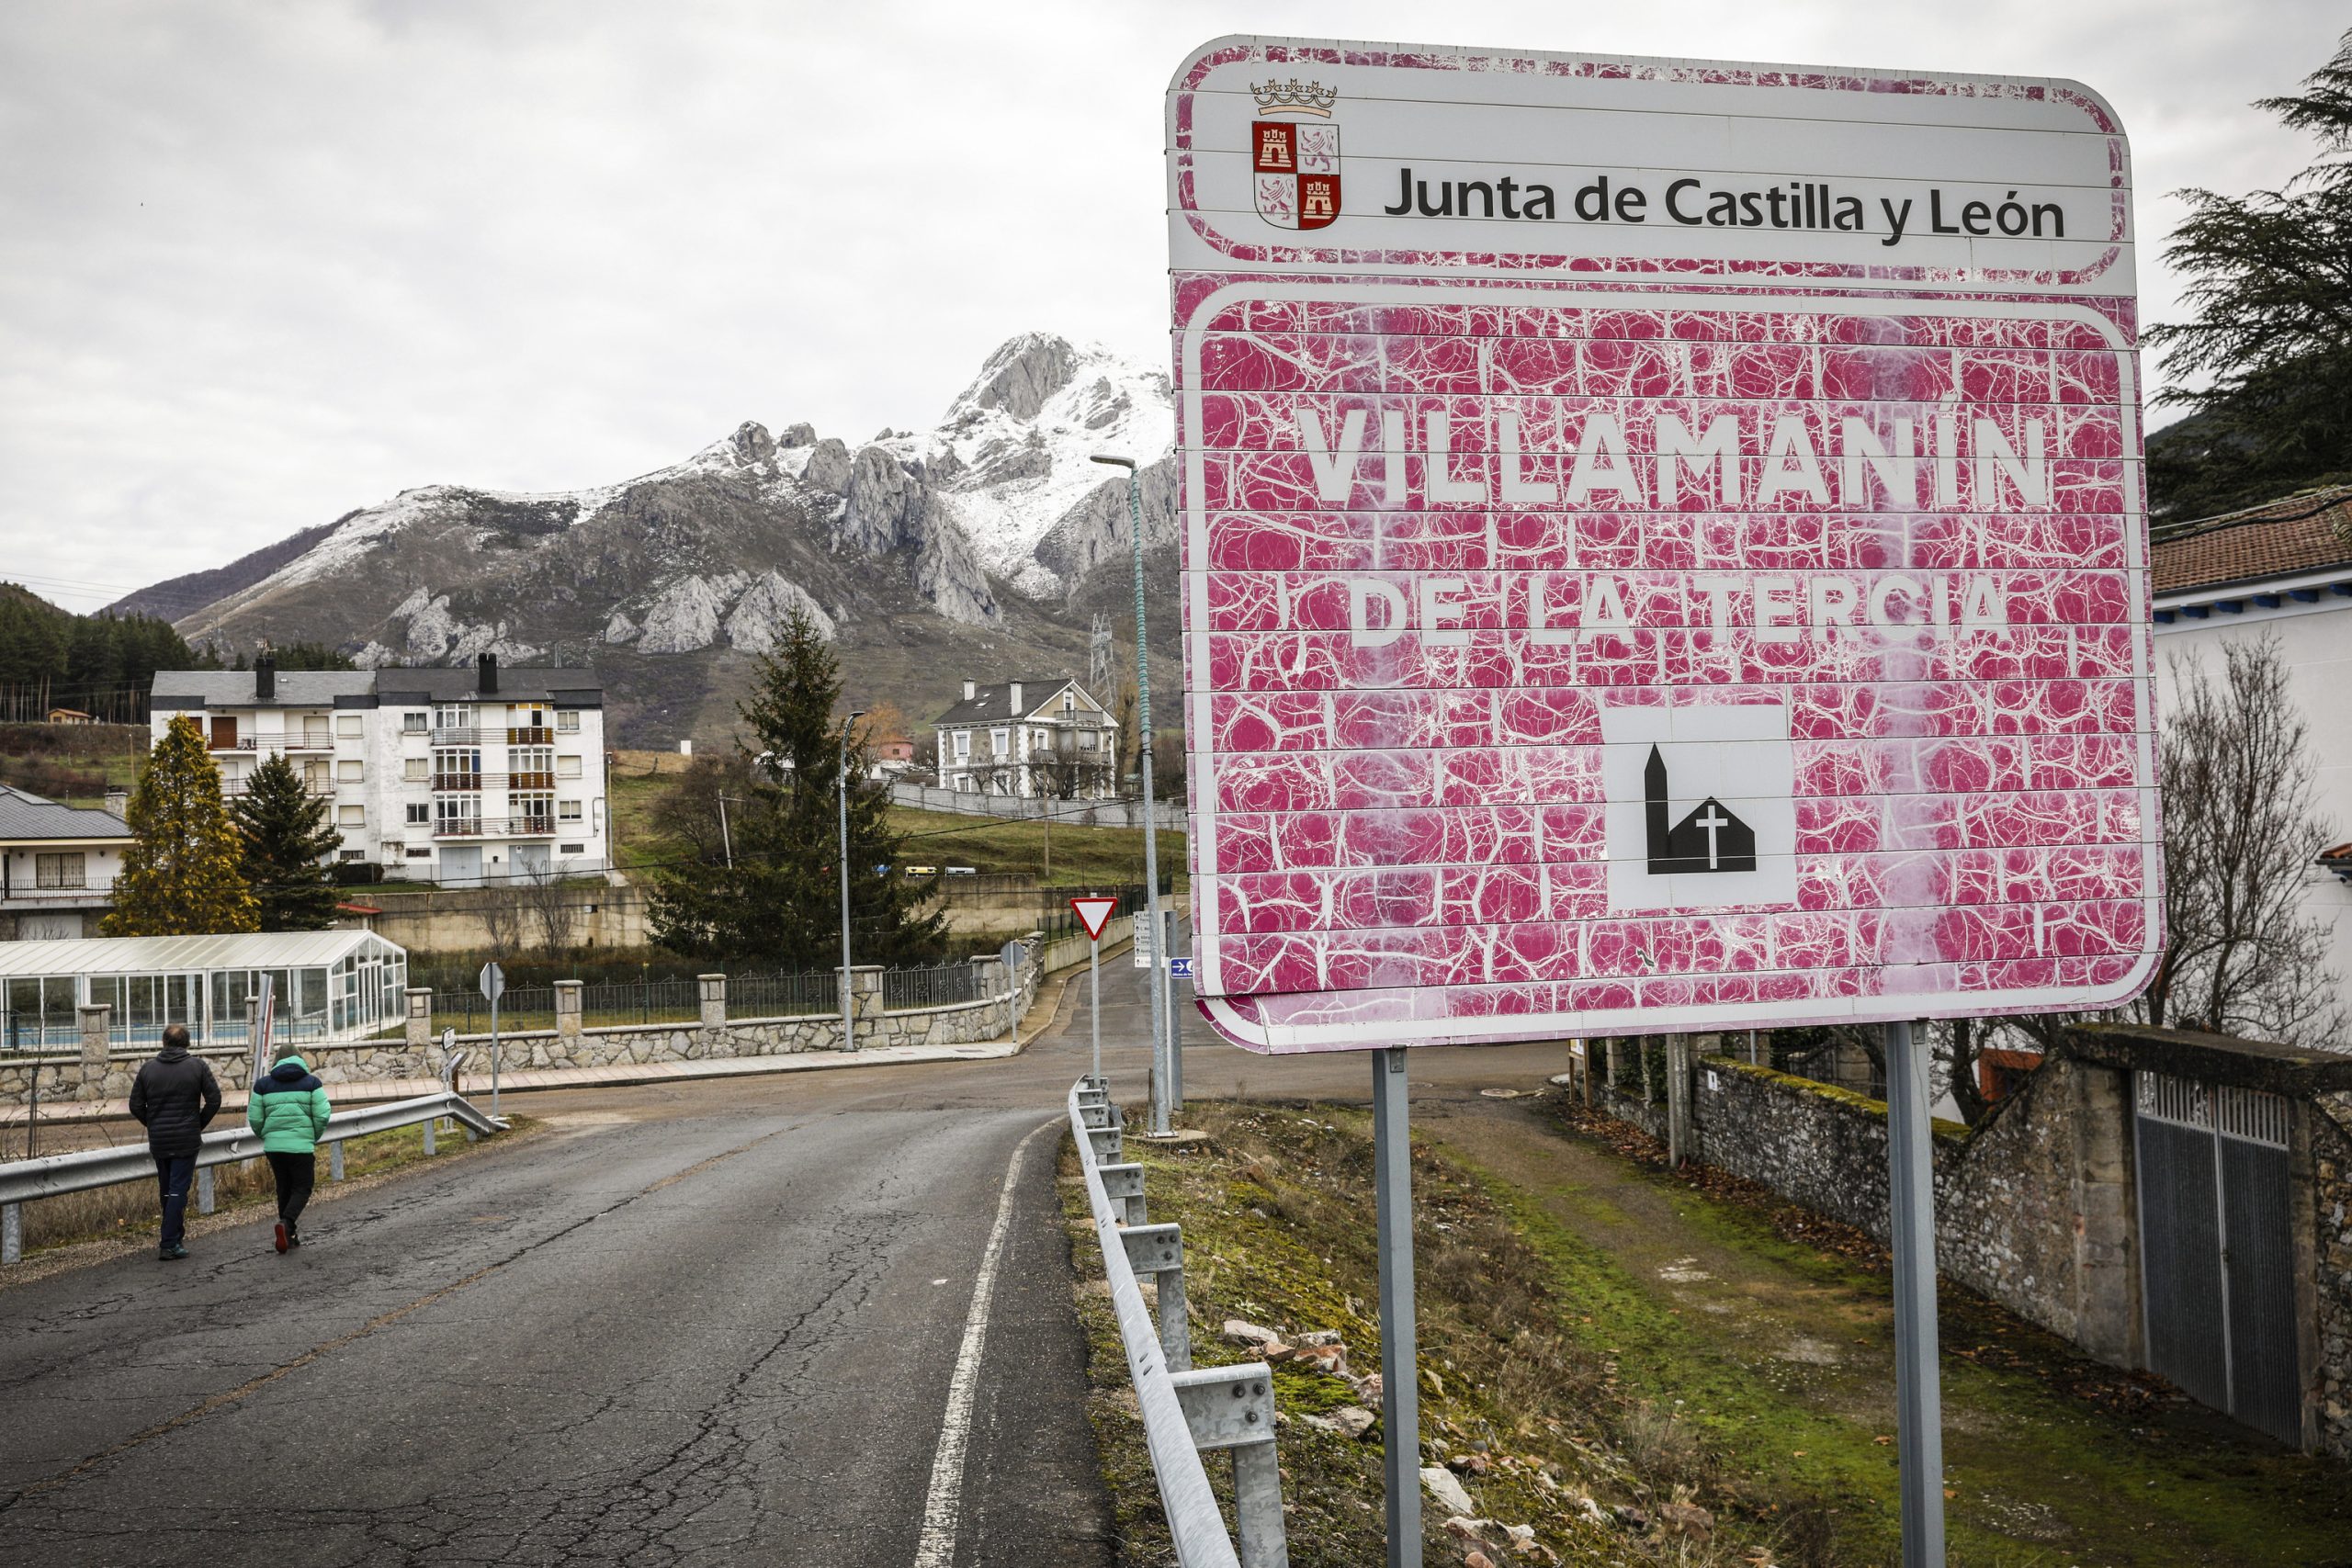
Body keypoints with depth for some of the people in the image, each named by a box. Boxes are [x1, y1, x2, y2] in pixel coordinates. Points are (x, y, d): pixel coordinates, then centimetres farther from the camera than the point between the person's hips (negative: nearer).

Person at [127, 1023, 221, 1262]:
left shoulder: (148, 1068, 3)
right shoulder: (198, 1066, -4)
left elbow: (136, 1105, 3)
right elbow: (214, 1100, -7)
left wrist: (152, 1125, 16)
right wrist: (199, 1124, 7)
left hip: (158, 1141, 3)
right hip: (186, 1141, -3)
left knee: (166, 1191, 15)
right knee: (178, 1190, -2)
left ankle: (176, 1237, 24)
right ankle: (170, 1245, -7)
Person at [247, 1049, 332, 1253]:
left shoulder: (263, 1085, 8)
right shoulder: (311, 1083, 2)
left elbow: (254, 1118, 4)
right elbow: (322, 1116, -5)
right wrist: (314, 1138, 10)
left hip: (273, 1146, 3)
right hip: (302, 1145, -3)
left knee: (284, 1188, 16)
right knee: (302, 1187, 5)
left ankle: (289, 1234, 19)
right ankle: (287, 1222, -19)